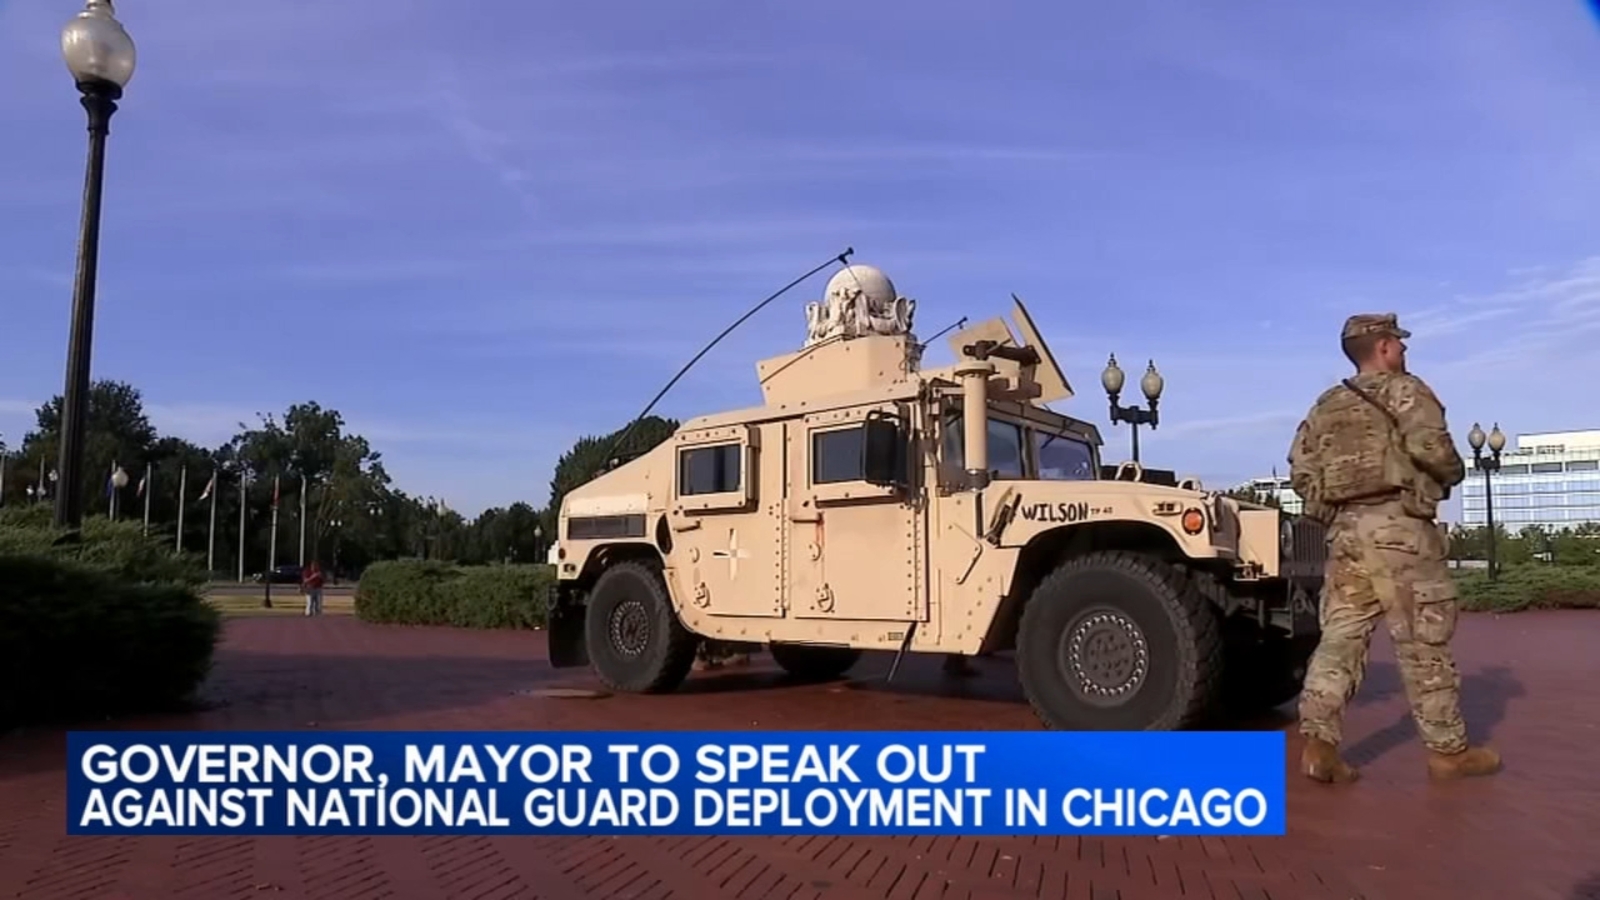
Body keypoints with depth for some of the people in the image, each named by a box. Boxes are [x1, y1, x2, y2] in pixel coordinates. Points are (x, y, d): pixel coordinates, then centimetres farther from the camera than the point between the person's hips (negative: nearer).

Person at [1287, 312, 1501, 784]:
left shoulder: (1326, 405, 17)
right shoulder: (1404, 389, 0)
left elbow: (1300, 470, 11)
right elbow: (1431, 447, -15)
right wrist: (1453, 474, 4)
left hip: (1345, 530, 6)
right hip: (1398, 526, -5)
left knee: (1340, 637, 3)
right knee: (1423, 643, 3)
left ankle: (1318, 744, -5)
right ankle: (1448, 750, 13)